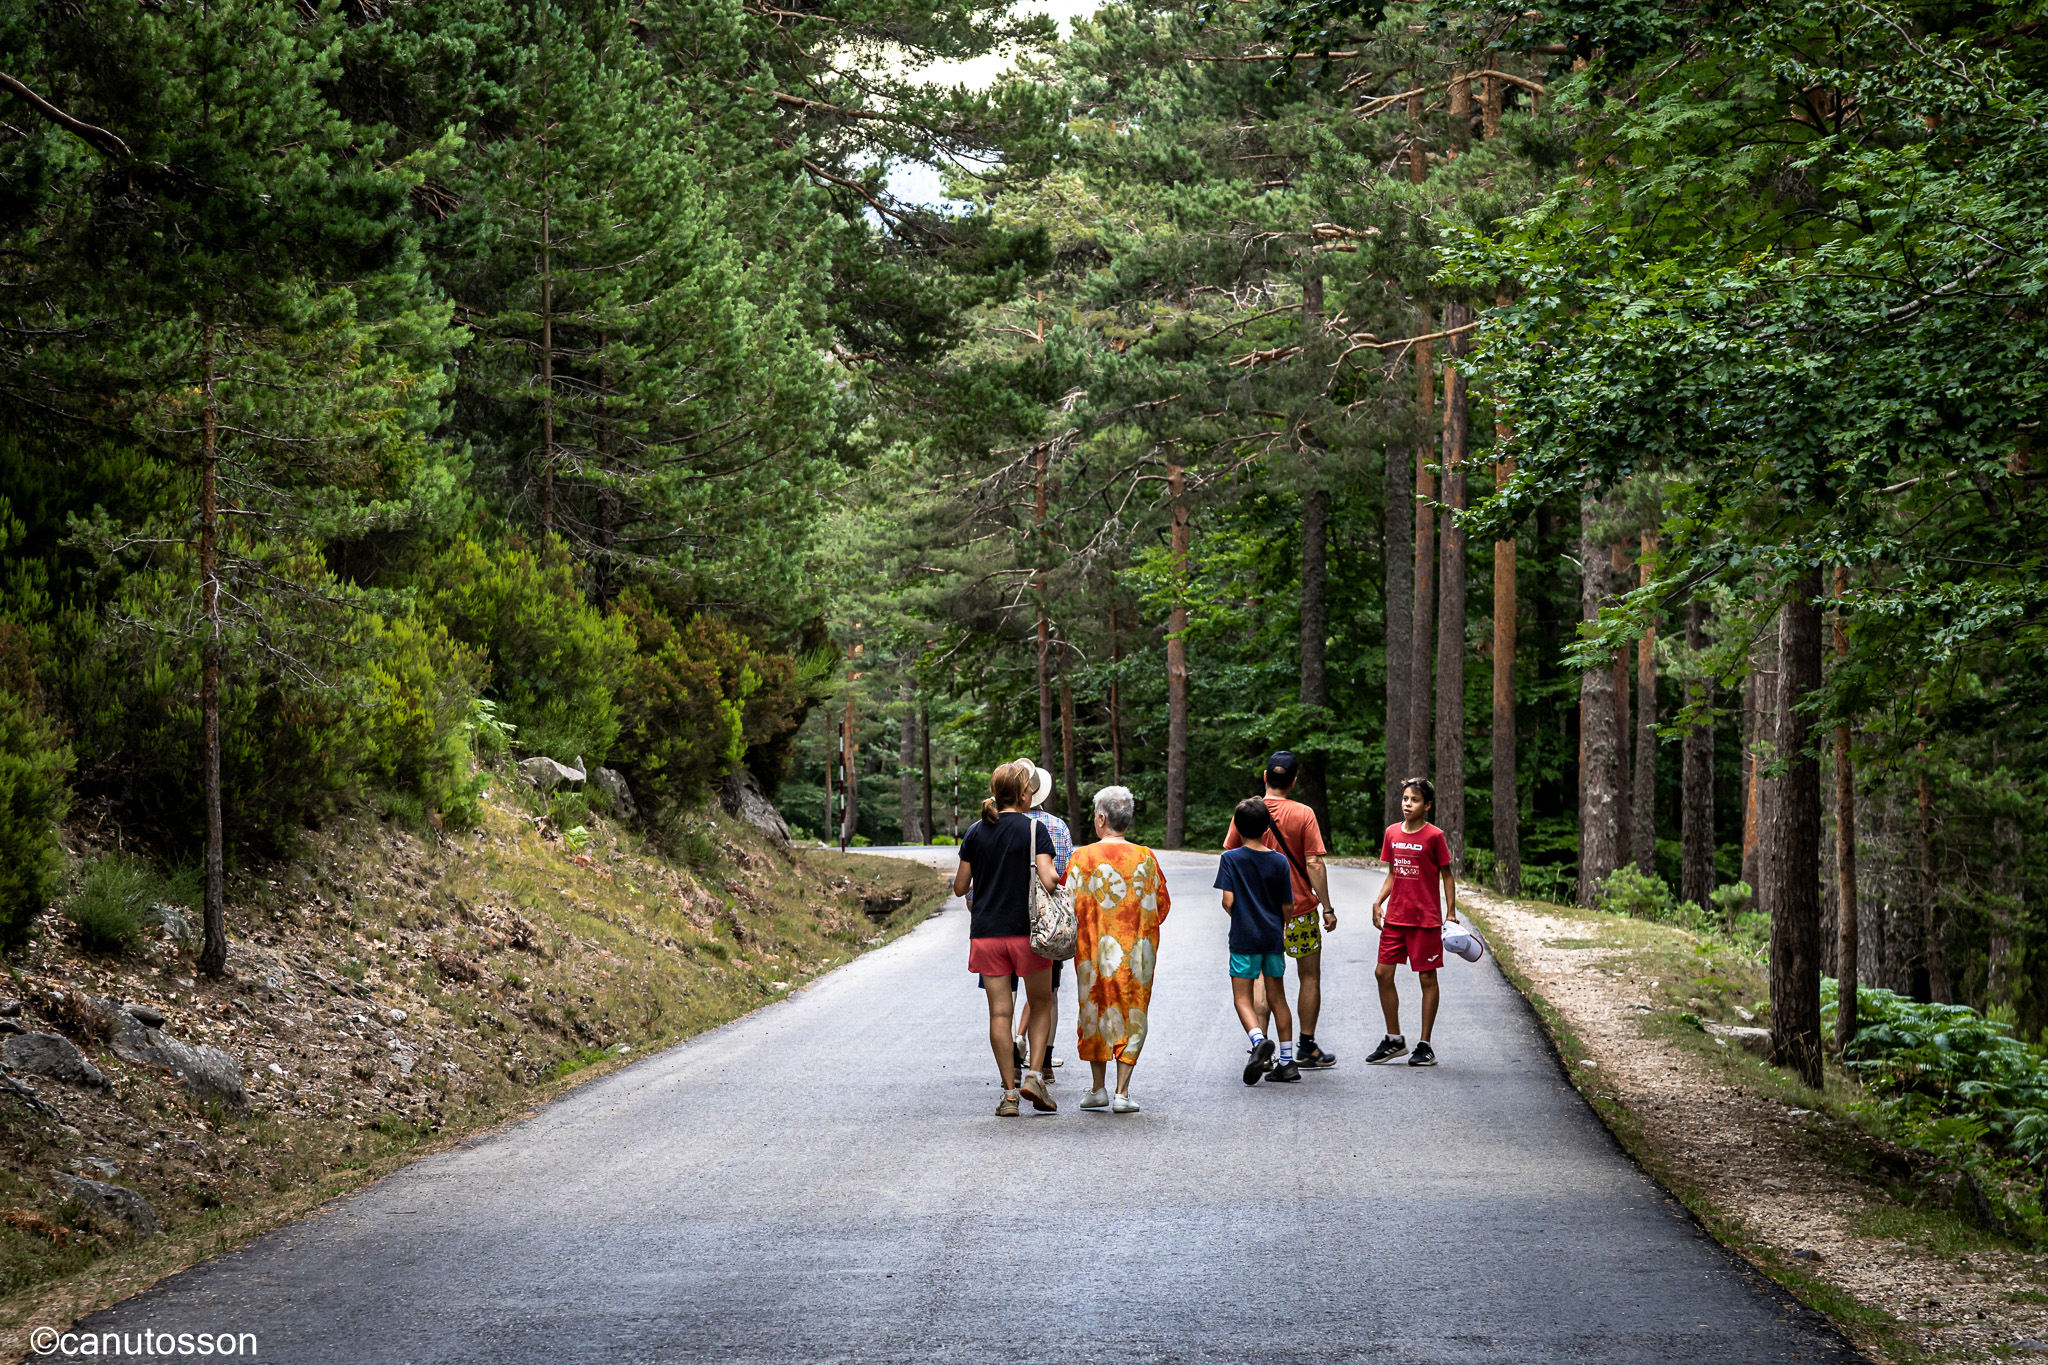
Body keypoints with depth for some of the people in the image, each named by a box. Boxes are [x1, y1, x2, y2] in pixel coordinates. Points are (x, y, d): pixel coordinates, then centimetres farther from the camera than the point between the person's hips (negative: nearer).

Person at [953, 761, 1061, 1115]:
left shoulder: (976, 833, 4)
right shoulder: (1034, 830, -8)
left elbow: (960, 887, 7)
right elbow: (1047, 881, -18)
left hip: (986, 933, 3)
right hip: (1027, 930, -3)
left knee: (1000, 1012, 4)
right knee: (1040, 1005, 14)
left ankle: (1009, 1092, 3)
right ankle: (1034, 1075, -1)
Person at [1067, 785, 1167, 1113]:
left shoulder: (1082, 858, -7)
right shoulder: (1146, 858, -2)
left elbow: (1069, 907, -3)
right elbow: (1162, 906, 7)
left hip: (1094, 949, -1)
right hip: (1137, 951, 1)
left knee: (1096, 1012, 13)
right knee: (1131, 1014, 5)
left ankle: (1099, 1088, 16)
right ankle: (1122, 1093, -2)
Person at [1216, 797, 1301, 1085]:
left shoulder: (1230, 859, -7)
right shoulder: (1279, 861, 0)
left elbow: (1227, 901, -14)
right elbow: (1288, 906, 4)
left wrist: (1238, 916, 9)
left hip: (1244, 938, -3)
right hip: (1273, 937, 3)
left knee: (1242, 998, 3)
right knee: (1277, 998, 12)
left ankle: (1259, 1040, -26)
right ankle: (1287, 1062, 13)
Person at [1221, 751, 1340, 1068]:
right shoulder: (1303, 814, -11)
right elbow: (1314, 865, -13)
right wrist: (1327, 908, -7)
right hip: (1299, 908, -2)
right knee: (1309, 977, 11)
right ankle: (1308, 1049, 14)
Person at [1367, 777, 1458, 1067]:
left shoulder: (1434, 836, -7)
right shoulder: (1392, 833, 7)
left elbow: (1447, 875, -1)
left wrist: (1451, 913, -5)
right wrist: (1378, 903, 5)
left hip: (1425, 920, -5)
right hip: (1395, 918, 5)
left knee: (1427, 978, 1)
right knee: (1383, 973, 3)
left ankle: (1425, 1046, 9)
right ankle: (1394, 1040, 17)